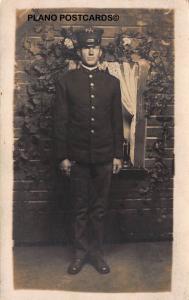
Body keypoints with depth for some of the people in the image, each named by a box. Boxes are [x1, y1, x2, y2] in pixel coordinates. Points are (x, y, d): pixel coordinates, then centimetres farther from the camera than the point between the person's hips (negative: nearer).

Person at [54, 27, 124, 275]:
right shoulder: (66, 81, 0)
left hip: (104, 157, 1)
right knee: (80, 208, 10)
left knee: (99, 208, 11)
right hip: (77, 157, -1)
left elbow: (117, 121, 5)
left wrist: (118, 155, 3)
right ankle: (81, 252, 26)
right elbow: (60, 121, -2)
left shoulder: (112, 82, 5)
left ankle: (97, 252, 26)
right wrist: (63, 156, -5)